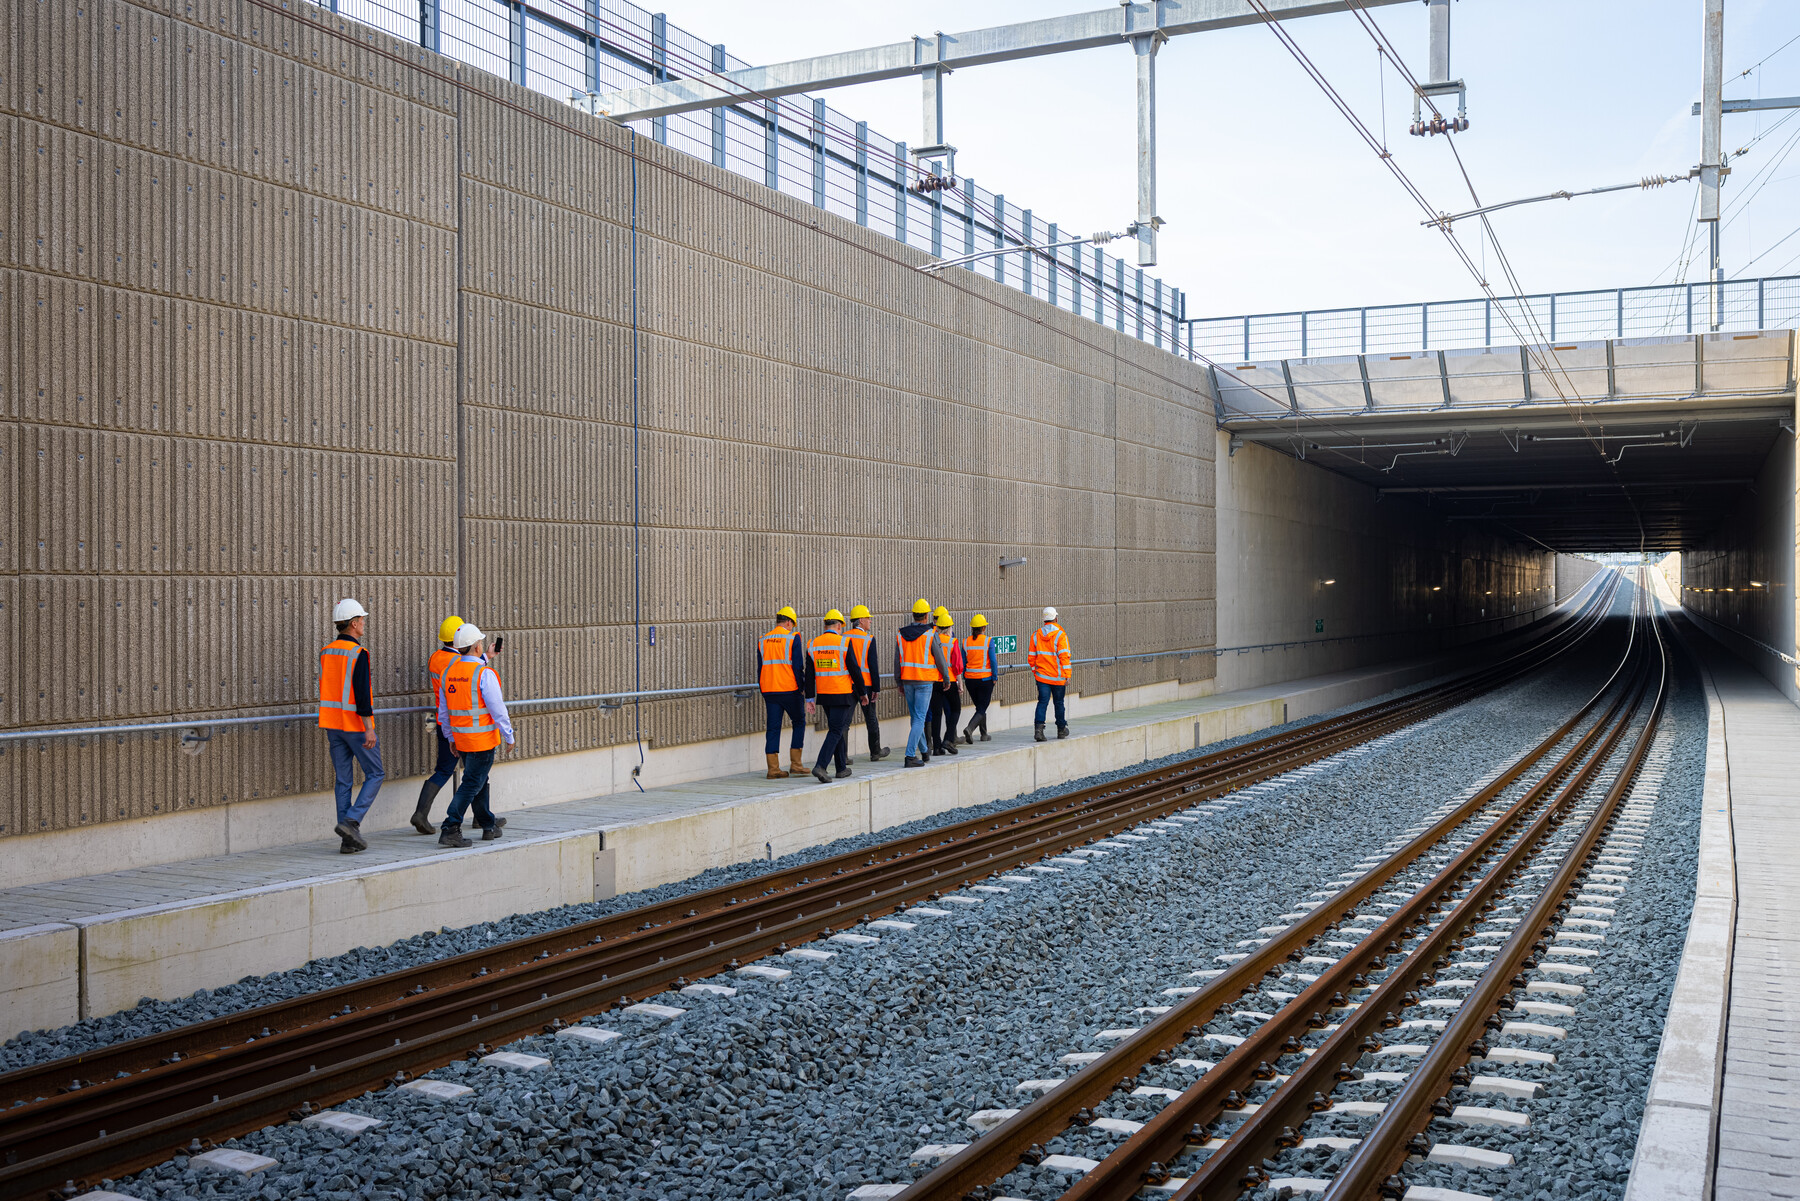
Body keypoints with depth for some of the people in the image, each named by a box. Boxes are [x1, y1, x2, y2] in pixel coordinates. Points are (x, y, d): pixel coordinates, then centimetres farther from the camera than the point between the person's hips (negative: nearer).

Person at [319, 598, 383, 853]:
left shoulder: (325, 652, 9)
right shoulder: (358, 654, -15)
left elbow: (325, 690, 16)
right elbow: (361, 692, -21)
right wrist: (369, 729, -20)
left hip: (333, 725, 7)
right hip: (356, 725, -7)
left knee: (343, 781, 9)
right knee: (375, 775, 6)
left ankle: (349, 840, 9)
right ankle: (351, 821, -9)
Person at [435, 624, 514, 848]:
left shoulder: (448, 671, 5)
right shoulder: (484, 673, -17)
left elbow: (443, 710, 12)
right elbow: (497, 709, -16)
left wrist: (451, 737, 22)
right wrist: (509, 736, -6)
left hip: (461, 737, 7)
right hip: (482, 739, -7)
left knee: (479, 780, 20)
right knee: (471, 784, -4)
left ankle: (488, 825, 33)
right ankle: (450, 829, -12)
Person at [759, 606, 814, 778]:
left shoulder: (763, 640, 9)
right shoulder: (792, 638, -6)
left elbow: (760, 669, 12)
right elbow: (798, 667, -9)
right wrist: (801, 688, -1)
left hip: (769, 691, 4)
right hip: (790, 690, -4)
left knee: (773, 728, 5)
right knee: (799, 723, 12)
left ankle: (773, 769, 2)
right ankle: (795, 763, 9)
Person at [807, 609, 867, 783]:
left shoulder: (812, 645, 4)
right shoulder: (844, 643, -9)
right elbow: (855, 671, -8)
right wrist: (862, 693, 2)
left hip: (823, 695, 5)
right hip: (843, 694, -5)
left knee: (836, 728, 17)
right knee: (836, 731, -5)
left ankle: (842, 768, 22)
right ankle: (820, 766, -19)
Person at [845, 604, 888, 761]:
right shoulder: (869, 639, -7)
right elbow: (873, 665, -9)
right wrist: (876, 688, -6)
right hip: (865, 684, -3)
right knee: (871, 718, 10)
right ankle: (875, 752, 20)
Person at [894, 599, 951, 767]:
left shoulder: (900, 635, 4)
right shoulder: (931, 635, -10)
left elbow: (897, 661, 8)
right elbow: (940, 659, -6)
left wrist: (899, 682, 17)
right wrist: (946, 678, 8)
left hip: (907, 681, 5)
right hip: (925, 681, -5)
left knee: (915, 717, 16)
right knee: (919, 718, -4)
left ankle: (924, 752, 29)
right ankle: (910, 755, -13)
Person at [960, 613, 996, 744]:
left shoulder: (966, 642, 1)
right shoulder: (988, 641, -9)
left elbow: (962, 662, 4)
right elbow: (993, 661, -11)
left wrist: (964, 678, 13)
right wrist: (994, 678, -2)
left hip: (970, 679, 4)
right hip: (985, 679, -4)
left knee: (980, 707, 19)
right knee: (982, 708, 0)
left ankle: (984, 735, 24)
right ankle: (969, 728, -23)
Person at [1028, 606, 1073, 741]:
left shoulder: (1036, 635, 3)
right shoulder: (1060, 635, -9)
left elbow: (1031, 657, 7)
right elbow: (1064, 656, -14)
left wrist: (1035, 671, 20)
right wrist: (1067, 675, -12)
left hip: (1041, 676, 2)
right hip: (1058, 677, -2)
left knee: (1042, 701, 0)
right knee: (1059, 702, 12)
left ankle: (1038, 728, -18)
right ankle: (1061, 730, 25)